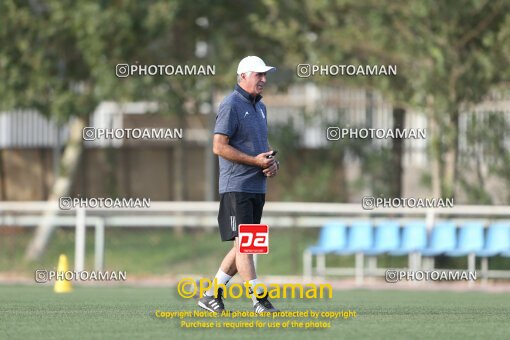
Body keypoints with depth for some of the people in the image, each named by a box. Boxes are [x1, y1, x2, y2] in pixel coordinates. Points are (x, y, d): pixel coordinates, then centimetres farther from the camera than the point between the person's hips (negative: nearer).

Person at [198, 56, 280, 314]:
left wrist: (272, 162, 5)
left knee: (243, 246, 10)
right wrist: (255, 161, -18)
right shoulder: (231, 106, -10)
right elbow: (219, 147, -16)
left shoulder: (260, 107, 17)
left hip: (257, 187, 9)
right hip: (236, 186, -9)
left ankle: (211, 295, 18)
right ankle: (259, 299, -13)